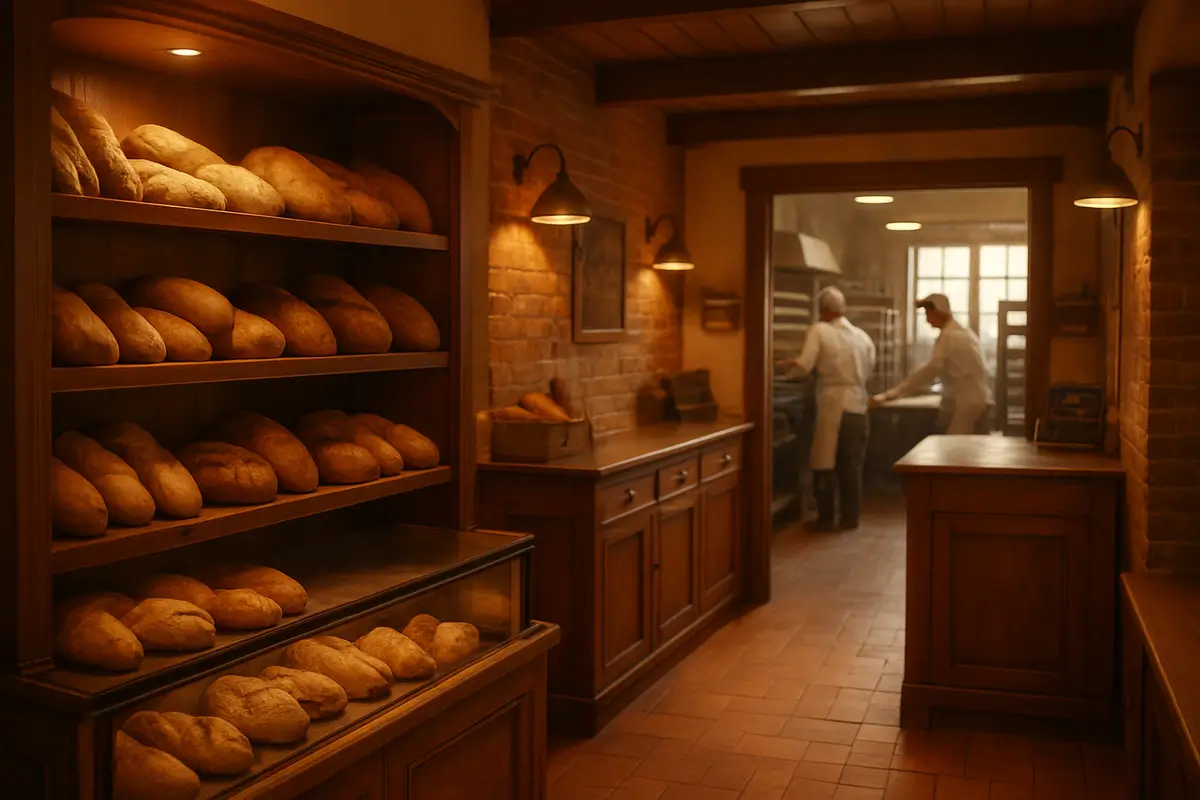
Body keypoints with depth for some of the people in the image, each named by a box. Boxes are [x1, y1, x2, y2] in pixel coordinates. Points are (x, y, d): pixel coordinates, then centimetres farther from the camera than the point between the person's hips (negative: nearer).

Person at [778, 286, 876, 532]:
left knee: (825, 464, 5)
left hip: (832, 406, -4)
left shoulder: (820, 330, -7)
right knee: (852, 465, 12)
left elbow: (805, 366, -14)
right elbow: (868, 370, 7)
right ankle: (850, 518, 17)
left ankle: (825, 518, 9)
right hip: (857, 406, 4)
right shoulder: (863, 336, 5)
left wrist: (788, 364, 5)